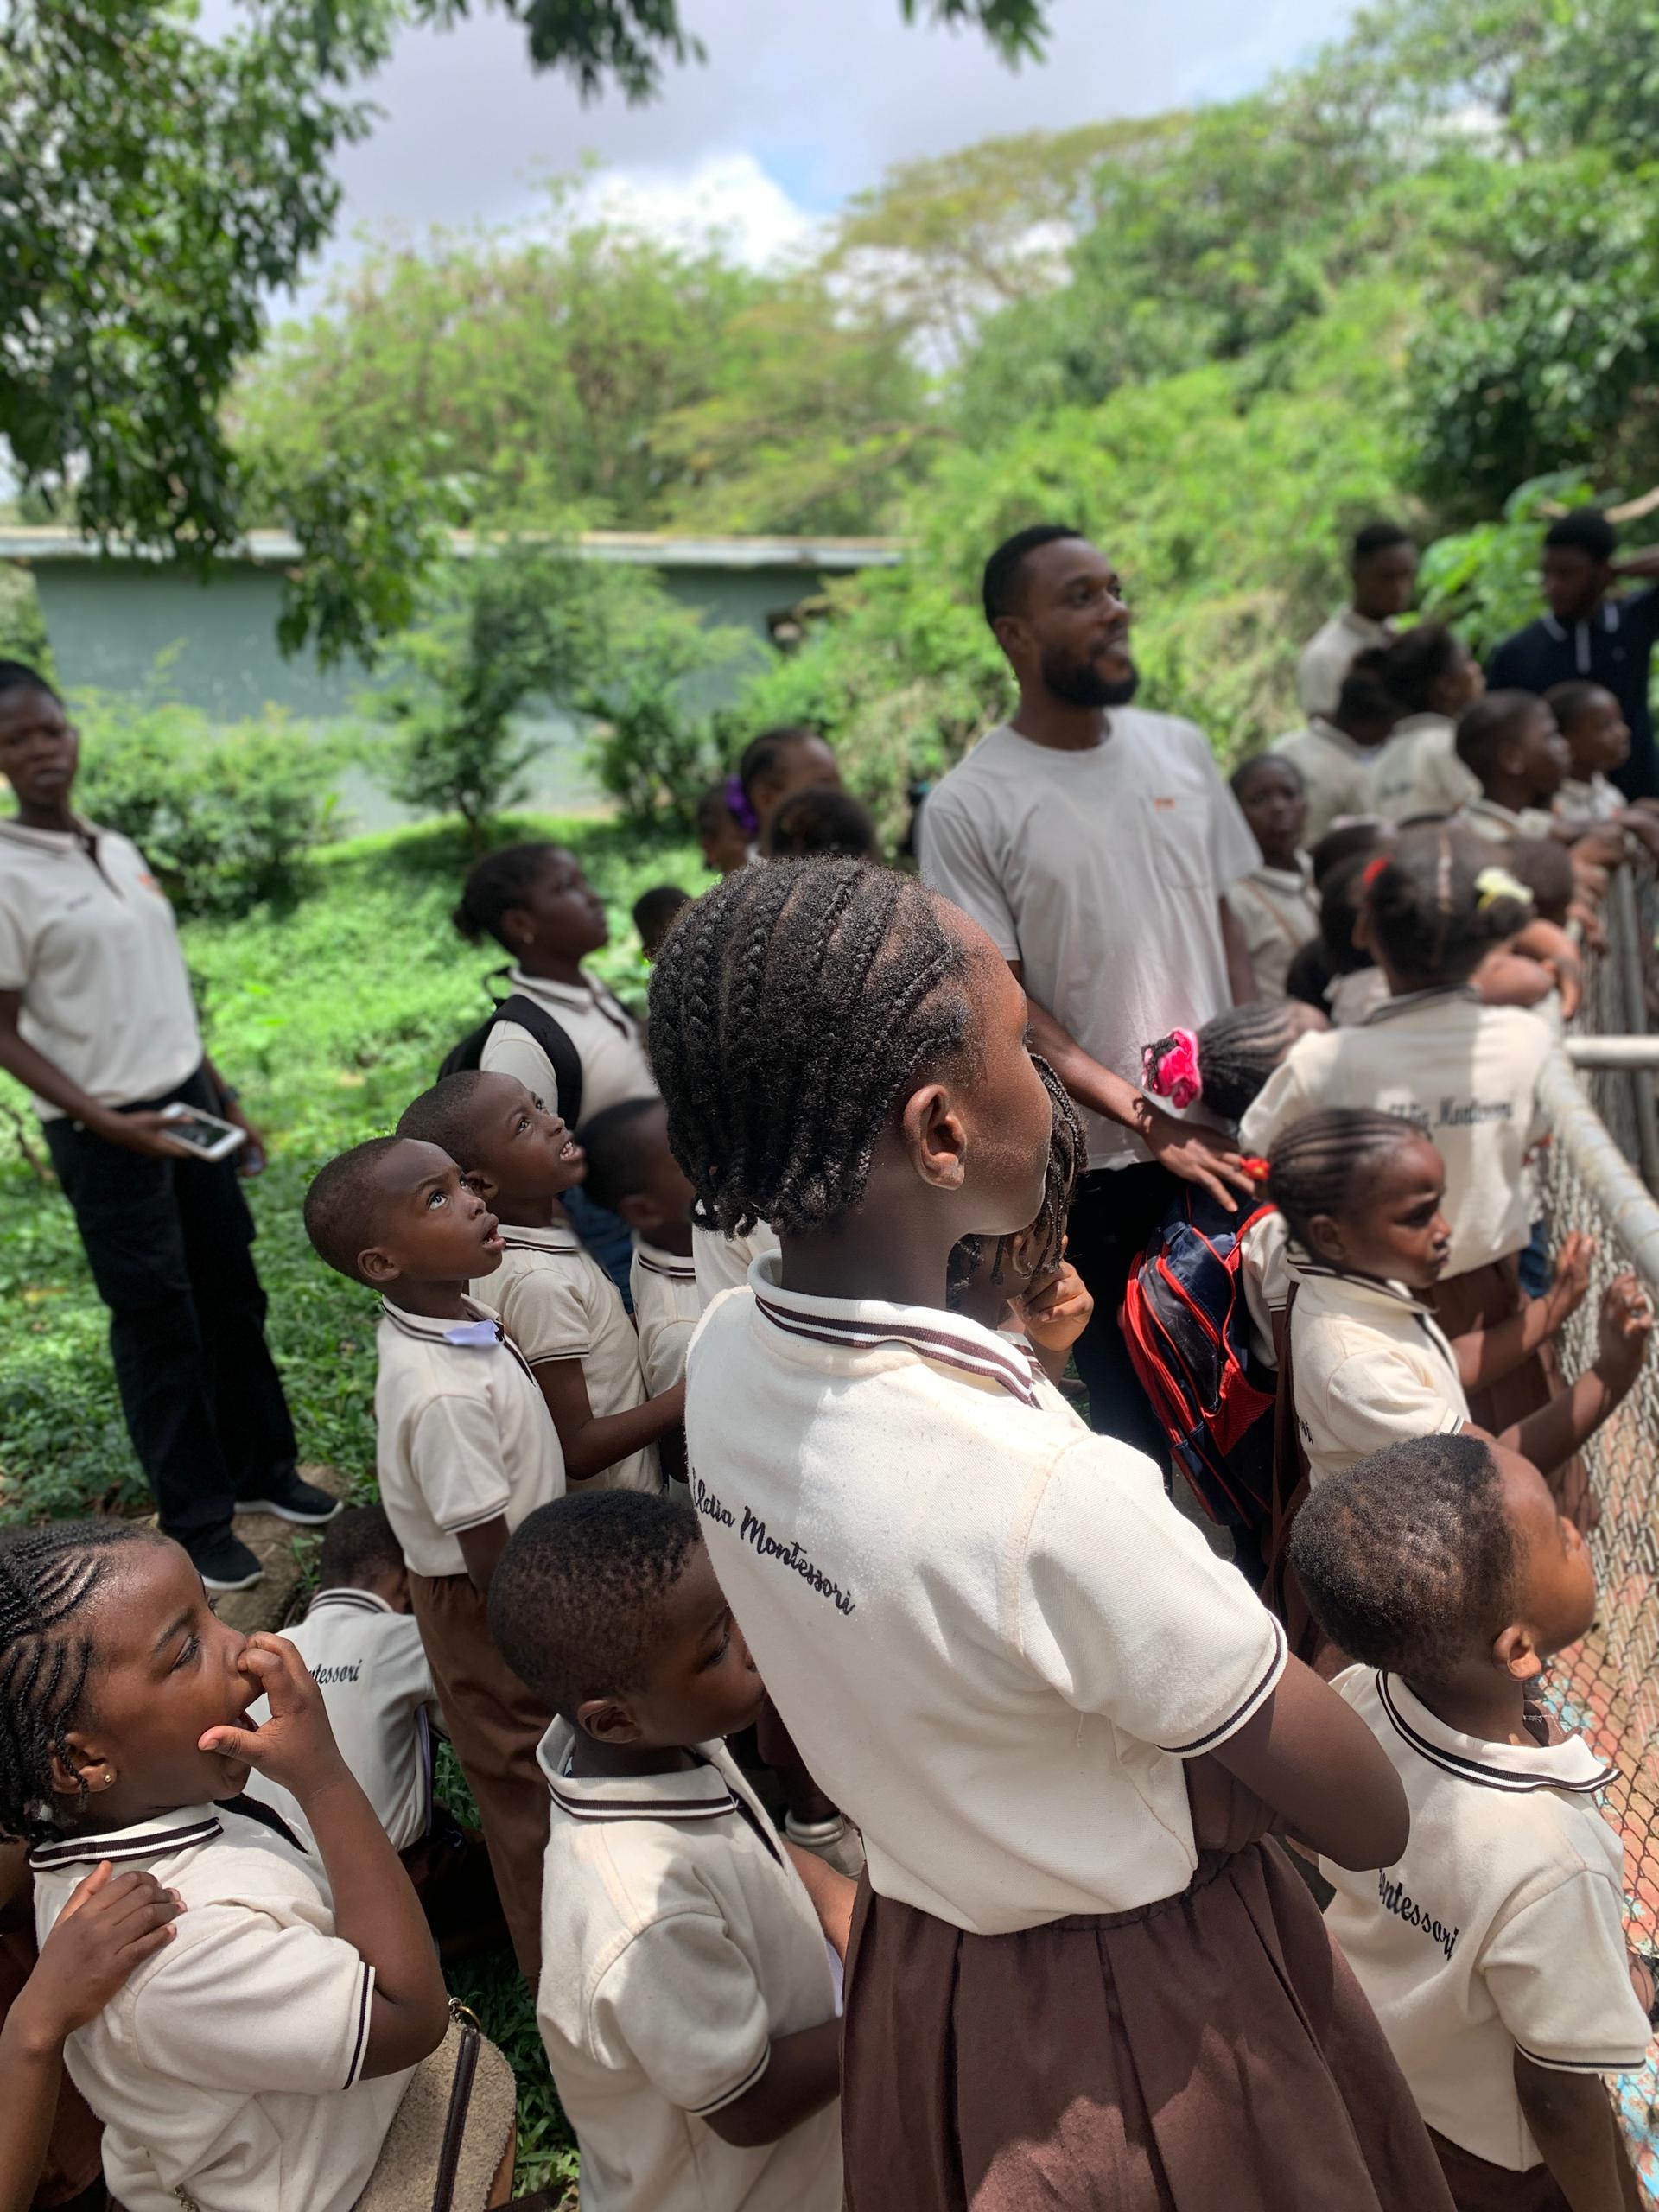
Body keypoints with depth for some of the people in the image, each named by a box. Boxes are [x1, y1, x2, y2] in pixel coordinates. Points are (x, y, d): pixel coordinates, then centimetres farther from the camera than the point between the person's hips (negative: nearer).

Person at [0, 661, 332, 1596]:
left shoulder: (121, 852, 8)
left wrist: (224, 1093, 15)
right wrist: (107, 1123, -20)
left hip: (188, 1105, 7)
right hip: (106, 1132, -7)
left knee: (234, 1297, 14)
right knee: (158, 1324, 3)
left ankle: (262, 1471, 31)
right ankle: (199, 1522, 17)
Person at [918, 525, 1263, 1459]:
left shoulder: (1180, 748, 5)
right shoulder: (970, 805, -10)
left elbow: (1227, 924, 11)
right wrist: (1148, 1120, -16)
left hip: (1229, 1138, 4)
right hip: (1097, 1165, -4)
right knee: (1133, 1406, 9)